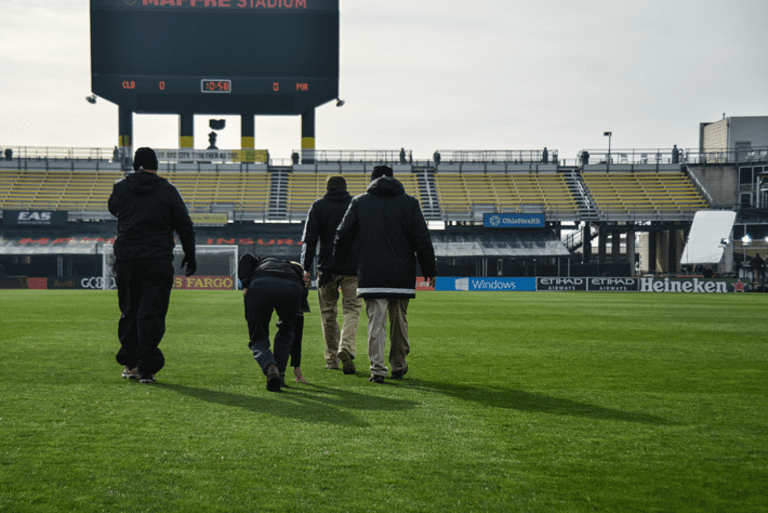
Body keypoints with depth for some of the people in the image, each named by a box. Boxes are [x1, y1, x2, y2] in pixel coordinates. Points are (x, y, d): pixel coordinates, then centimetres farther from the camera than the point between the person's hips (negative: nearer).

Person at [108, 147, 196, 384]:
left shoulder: (120, 187, 5)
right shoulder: (167, 190, -1)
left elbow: (113, 208, 28)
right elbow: (185, 226, 1)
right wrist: (190, 256, 10)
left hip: (126, 258, 3)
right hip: (158, 260, -2)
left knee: (129, 311, 15)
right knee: (151, 313, -2)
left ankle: (130, 363, 20)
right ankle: (146, 368, -7)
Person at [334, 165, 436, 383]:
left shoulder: (359, 202, 6)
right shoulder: (409, 203, 6)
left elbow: (343, 236, 7)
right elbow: (422, 239, 2)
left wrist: (338, 263, 22)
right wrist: (430, 271, 6)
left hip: (371, 275, -1)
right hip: (402, 275, 1)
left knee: (376, 322, -1)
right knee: (399, 322, 13)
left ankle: (377, 369, -8)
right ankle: (399, 366, 23)